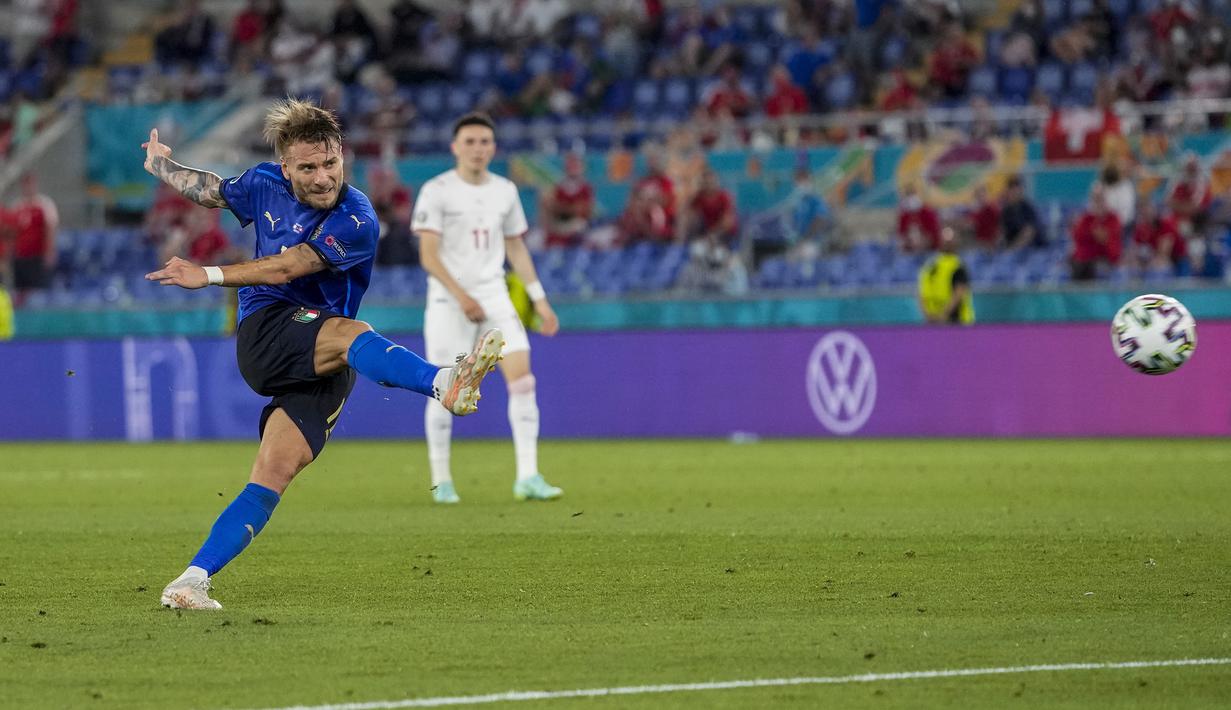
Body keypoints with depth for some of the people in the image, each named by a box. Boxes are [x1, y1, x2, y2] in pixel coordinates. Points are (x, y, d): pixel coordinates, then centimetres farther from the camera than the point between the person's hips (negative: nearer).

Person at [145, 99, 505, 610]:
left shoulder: (356, 221, -8)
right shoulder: (265, 185, 8)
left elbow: (285, 268, -18)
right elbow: (212, 191, 33)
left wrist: (209, 276, -22)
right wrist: (161, 166, 49)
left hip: (321, 367, 0)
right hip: (264, 334, 0)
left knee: (275, 474, -17)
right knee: (349, 333, -33)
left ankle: (190, 583, -14)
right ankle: (445, 384, -63)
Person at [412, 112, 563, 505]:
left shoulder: (504, 191, 9)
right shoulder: (436, 191, -6)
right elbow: (429, 255, -11)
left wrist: (540, 300, 15)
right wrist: (461, 296, -21)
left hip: (494, 295, 4)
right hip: (448, 300, -4)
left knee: (522, 379, -10)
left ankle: (527, 477, -10)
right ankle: (441, 480, 11)